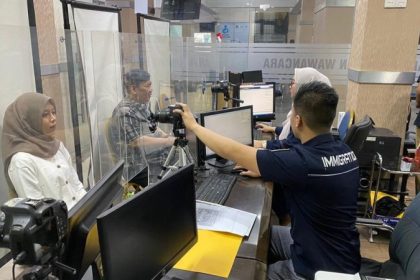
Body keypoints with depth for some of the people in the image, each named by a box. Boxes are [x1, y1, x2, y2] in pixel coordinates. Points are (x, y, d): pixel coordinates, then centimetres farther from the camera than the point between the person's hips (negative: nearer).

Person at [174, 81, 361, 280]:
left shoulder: (303, 161, -33)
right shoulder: (345, 152, -8)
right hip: (341, 254, 7)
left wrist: (193, 125, -12)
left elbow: (234, 152, -25)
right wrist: (261, 170, 8)